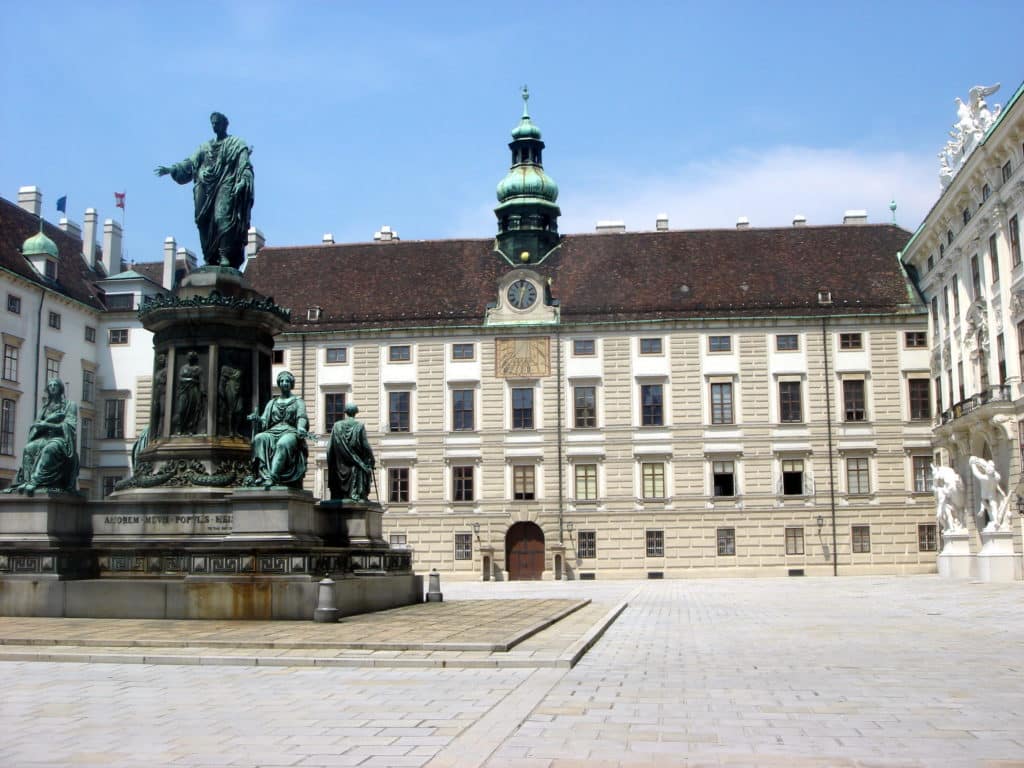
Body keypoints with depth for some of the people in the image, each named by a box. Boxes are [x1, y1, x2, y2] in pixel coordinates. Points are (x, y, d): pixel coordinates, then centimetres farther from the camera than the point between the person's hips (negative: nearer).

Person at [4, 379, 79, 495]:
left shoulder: (69, 405, 9)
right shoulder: (46, 407, 24)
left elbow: (69, 425, -4)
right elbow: (35, 425, 17)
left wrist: (48, 424, -13)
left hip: (61, 439, -5)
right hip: (45, 437, 5)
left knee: (49, 449, -39)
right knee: (29, 448, -28)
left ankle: (35, 481, -51)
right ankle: (27, 481, -40)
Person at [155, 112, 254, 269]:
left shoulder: (237, 144, 9)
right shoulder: (206, 147, 23)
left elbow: (245, 167, -4)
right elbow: (190, 163, 15)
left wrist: (242, 182, -21)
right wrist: (172, 169, -1)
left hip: (226, 189, -5)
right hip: (207, 191, 5)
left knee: (223, 219, -20)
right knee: (206, 224, -4)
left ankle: (226, 257, -26)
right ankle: (211, 260, -4)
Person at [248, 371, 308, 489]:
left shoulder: (297, 401, 17)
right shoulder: (272, 403, 26)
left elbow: (302, 417, -2)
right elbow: (263, 422, 15)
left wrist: (301, 428, -26)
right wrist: (257, 419, -10)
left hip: (290, 432, -3)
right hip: (273, 432, 3)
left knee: (283, 443, -39)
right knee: (259, 439, -32)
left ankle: (272, 477, -54)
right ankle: (265, 474, -48)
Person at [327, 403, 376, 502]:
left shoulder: (336, 426, 2)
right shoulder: (359, 426, -3)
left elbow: (330, 447, 1)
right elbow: (366, 446, -5)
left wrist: (331, 465, 8)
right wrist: (372, 462, 4)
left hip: (340, 465, 2)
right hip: (356, 466, -2)